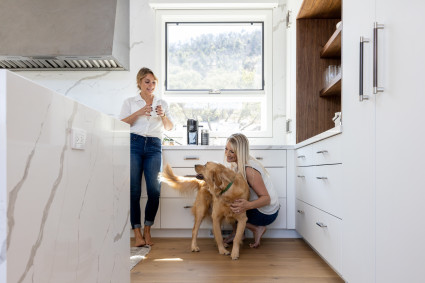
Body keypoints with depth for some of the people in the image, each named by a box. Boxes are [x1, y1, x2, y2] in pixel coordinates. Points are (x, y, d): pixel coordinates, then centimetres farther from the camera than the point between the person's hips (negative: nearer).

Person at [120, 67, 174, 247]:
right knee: (134, 190, -6)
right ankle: (137, 233, 1)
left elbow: (169, 127, 15)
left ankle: (147, 231, 7)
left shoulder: (162, 103, 21)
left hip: (154, 146, 1)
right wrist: (139, 113, -9)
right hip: (134, 144, -1)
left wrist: (163, 115, -5)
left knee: (154, 190, -9)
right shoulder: (130, 102, 16)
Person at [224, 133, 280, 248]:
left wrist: (248, 205, -47)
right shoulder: (237, 164, -2)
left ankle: (256, 228, 2)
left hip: (266, 213, -9)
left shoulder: (249, 169, -29)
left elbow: (267, 198, -30)